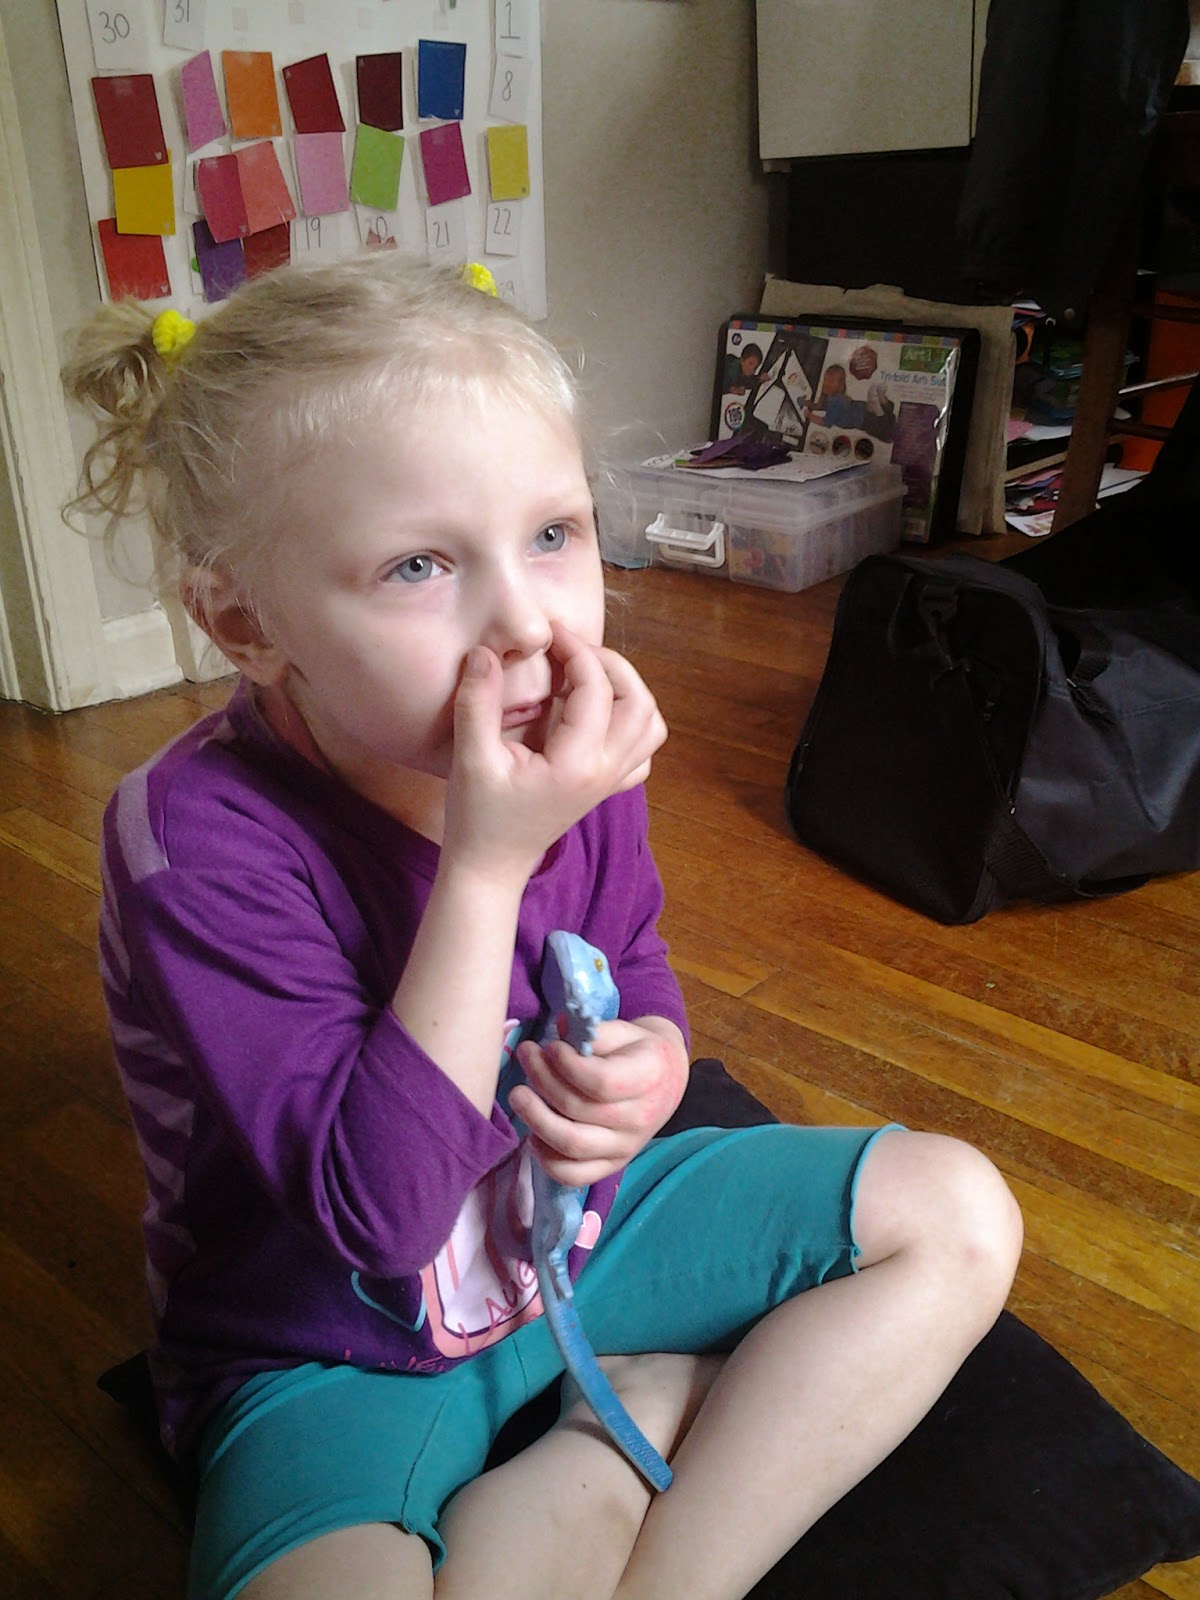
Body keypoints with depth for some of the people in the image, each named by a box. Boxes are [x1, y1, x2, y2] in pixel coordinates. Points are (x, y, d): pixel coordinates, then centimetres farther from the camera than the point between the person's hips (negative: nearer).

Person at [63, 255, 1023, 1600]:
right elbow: (378, 1209, -29)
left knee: (958, 1212, 0)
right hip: (334, 1350, -5)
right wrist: (487, 864, -35)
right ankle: (655, 1409, -10)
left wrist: (648, 1065, -16)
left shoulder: (572, 746, -10)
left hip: (572, 1222, 6)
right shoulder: (200, 839, -27)